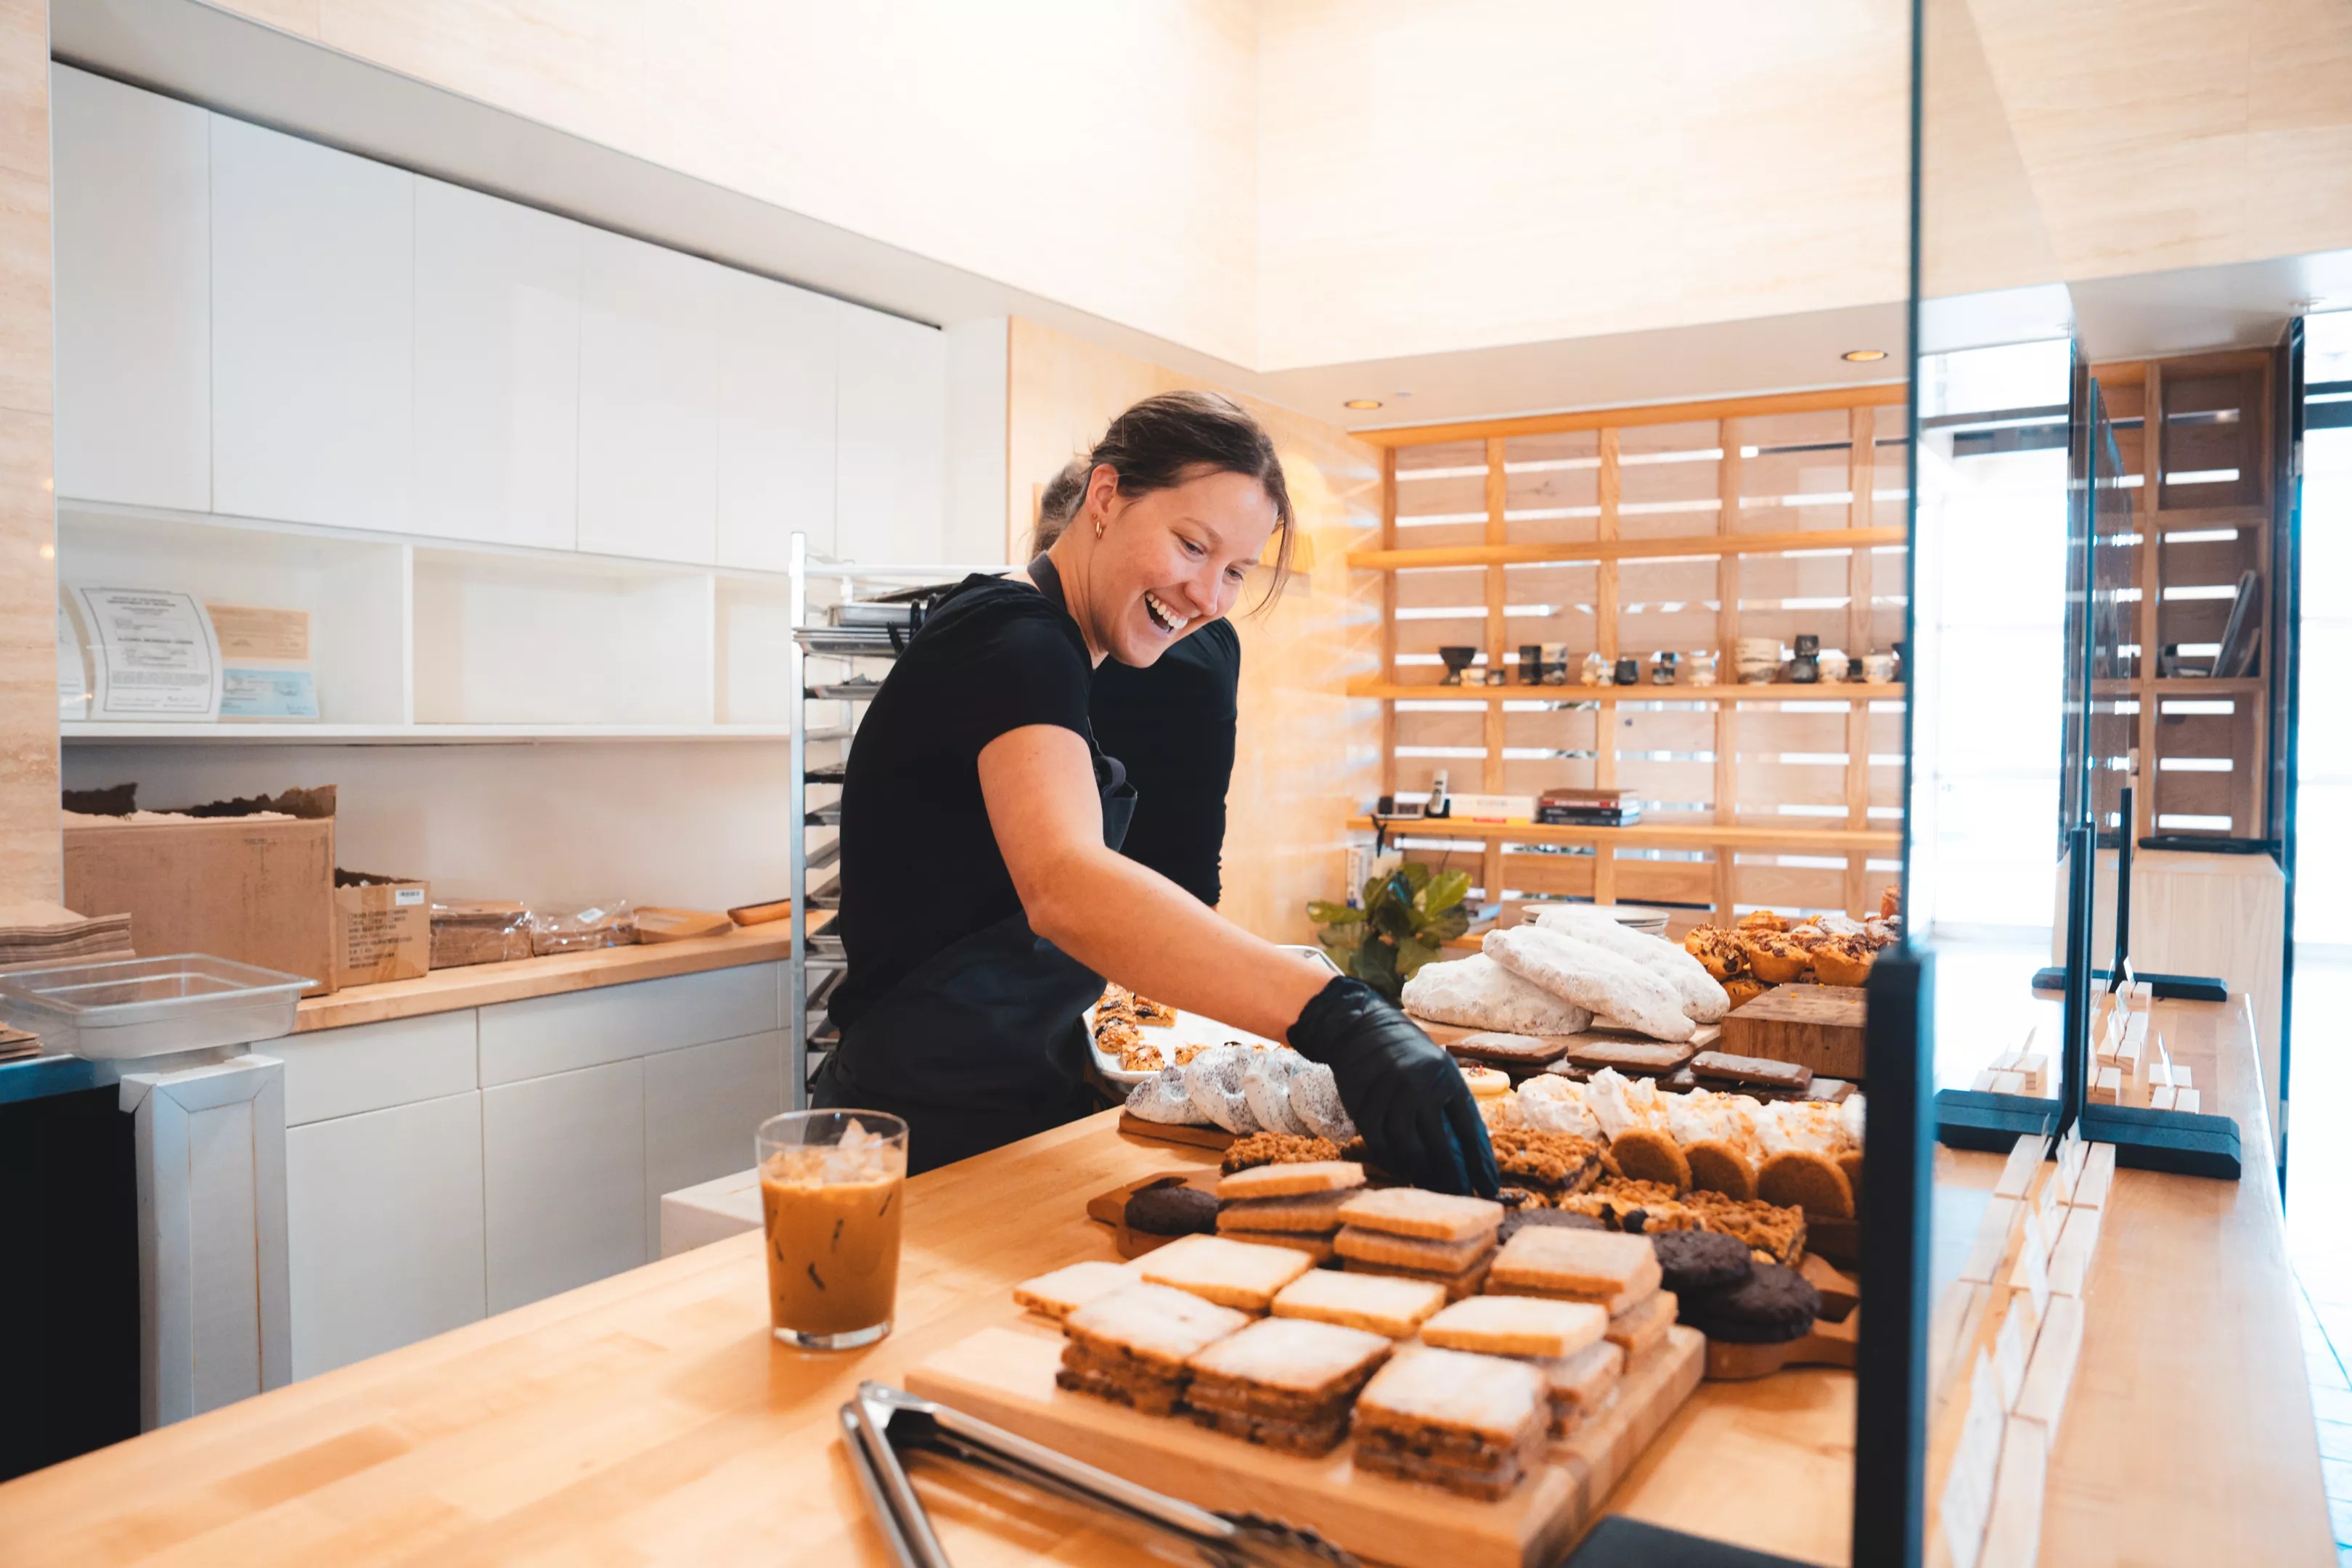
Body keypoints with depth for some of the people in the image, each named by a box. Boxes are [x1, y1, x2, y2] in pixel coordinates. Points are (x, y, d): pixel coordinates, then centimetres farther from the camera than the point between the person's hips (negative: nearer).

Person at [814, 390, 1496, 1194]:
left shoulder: (1038, 647, 11)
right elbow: (1063, 885, -40)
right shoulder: (1014, 638, -20)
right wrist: (1338, 1019, -49)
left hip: (1020, 1111, 10)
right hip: (934, 1138, -9)